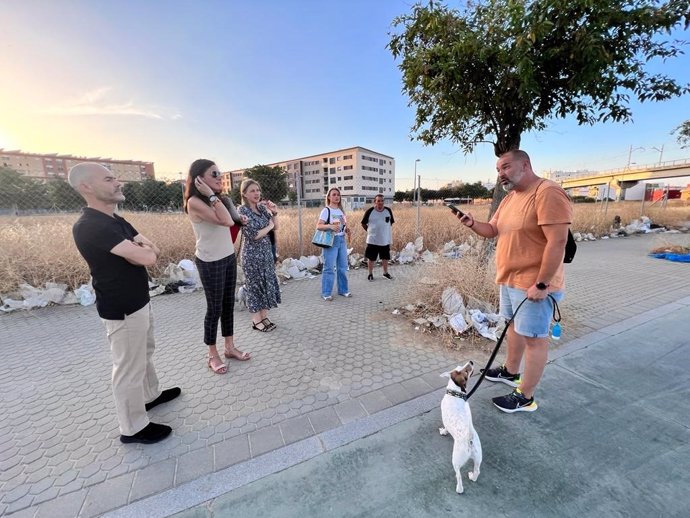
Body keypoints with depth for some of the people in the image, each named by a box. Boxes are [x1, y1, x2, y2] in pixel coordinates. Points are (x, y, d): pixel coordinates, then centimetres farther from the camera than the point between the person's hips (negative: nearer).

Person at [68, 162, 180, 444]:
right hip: (122, 310, -9)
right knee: (129, 368, 6)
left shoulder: (116, 220, 7)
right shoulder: (89, 226, -24)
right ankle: (133, 428, 24)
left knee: (145, 353, 25)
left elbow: (155, 250, 4)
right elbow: (147, 258, -32)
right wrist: (143, 250, -9)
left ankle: (150, 395, 46)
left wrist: (137, 251, -18)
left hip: (139, 302, 10)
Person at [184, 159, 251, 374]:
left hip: (228, 257, 8)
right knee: (215, 308, 3)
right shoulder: (194, 202, -16)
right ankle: (212, 355, 22)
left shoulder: (219, 199, 7)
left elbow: (231, 222, 8)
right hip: (210, 262, -7)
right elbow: (226, 221, -27)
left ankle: (229, 347, 28)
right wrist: (212, 196, -21)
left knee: (229, 303, 13)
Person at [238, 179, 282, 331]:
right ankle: (256, 320, 19)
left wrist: (274, 212, -5)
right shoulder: (242, 210, -13)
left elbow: (275, 227, 9)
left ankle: (264, 317, 25)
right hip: (252, 254, -6)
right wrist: (269, 226, -8)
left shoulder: (262, 207, 6)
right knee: (255, 285, 4)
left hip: (266, 251, 7)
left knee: (267, 283, 11)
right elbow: (253, 235, -20)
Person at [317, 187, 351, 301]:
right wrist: (330, 226, -31)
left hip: (342, 240, 6)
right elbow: (318, 226, -15)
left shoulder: (341, 210, 12)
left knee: (343, 267, 10)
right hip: (331, 240, -6)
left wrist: (347, 229, -1)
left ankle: (343, 290, 24)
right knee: (329, 268, -3)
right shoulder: (326, 210, -7)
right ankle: (326, 293, 7)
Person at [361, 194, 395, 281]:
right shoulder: (370, 211, -9)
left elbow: (391, 223, 13)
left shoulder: (388, 211, -1)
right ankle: (370, 274, 24)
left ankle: (385, 273, 32)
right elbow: (363, 224, 2)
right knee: (371, 258, 7)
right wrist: (370, 231, 2)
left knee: (385, 257, 14)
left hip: (385, 240, 3)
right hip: (372, 240, -3)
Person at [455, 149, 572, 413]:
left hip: (533, 285, -9)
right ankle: (511, 371, 41)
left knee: (534, 338, 4)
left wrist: (541, 284, -23)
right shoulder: (509, 198, 10)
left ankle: (525, 397, 18)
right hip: (509, 279, 9)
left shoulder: (548, 193, -19)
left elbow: (557, 242, -23)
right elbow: (492, 230, 13)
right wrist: (472, 224, -8)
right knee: (514, 326, 22)